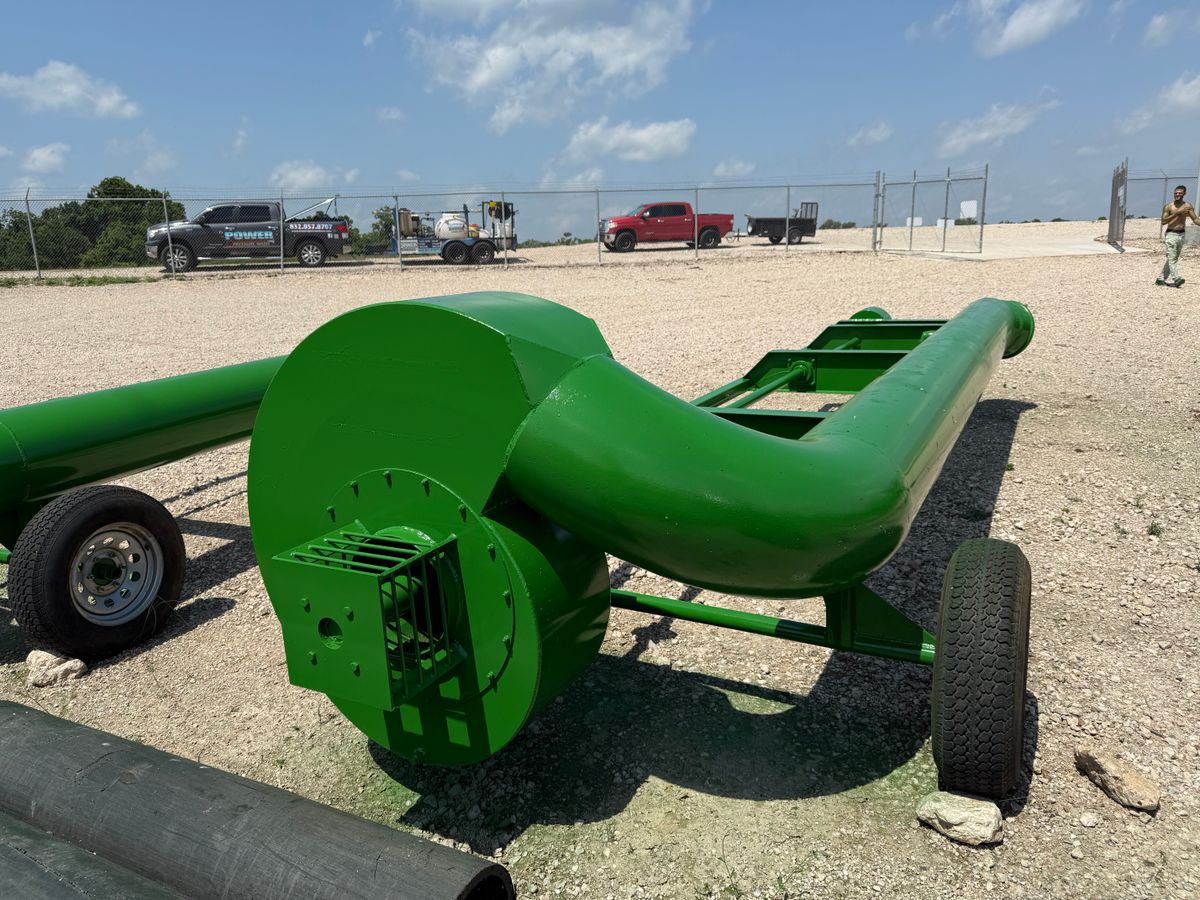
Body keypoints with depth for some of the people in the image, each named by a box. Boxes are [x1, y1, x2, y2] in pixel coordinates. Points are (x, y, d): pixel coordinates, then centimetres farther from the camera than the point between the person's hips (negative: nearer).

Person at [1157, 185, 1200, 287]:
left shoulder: (1188, 206, 7)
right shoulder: (1168, 207, -4)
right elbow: (1163, 221, -11)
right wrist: (1176, 213, -18)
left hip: (1181, 235, 5)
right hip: (1171, 235, -5)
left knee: (1173, 258, 9)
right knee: (1172, 258, -14)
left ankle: (1161, 278, 17)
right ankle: (1175, 278, -22)